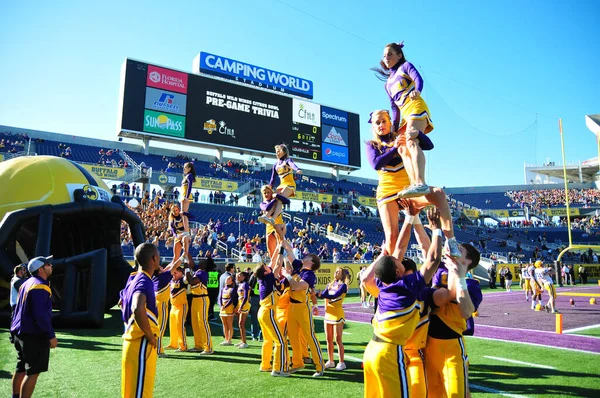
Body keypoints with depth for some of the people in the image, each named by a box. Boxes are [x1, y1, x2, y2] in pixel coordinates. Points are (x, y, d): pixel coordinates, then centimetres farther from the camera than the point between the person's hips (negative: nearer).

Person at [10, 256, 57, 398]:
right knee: (33, 372, -3)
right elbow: (41, 315, -24)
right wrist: (51, 336, -19)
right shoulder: (40, 287, -20)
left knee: (21, 369, 19)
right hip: (34, 335, -10)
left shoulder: (27, 283, 12)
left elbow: (19, 310, 18)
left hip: (20, 333, 10)